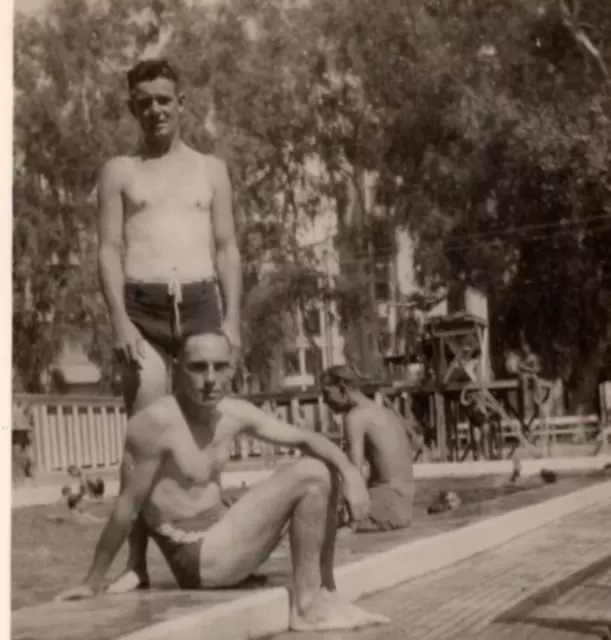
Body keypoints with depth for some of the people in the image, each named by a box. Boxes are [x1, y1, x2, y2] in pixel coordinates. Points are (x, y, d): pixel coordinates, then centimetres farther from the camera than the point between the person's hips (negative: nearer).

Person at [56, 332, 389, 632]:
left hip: (222, 537, 9)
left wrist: (349, 470, -14)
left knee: (323, 473, 8)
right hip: (196, 559, -8)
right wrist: (93, 582, -11)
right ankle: (306, 608, -7)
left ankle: (324, 596, 9)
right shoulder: (157, 421, -21)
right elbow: (127, 506, -17)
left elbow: (306, 438, 4)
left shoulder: (234, 413, 2)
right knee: (308, 478, -16)